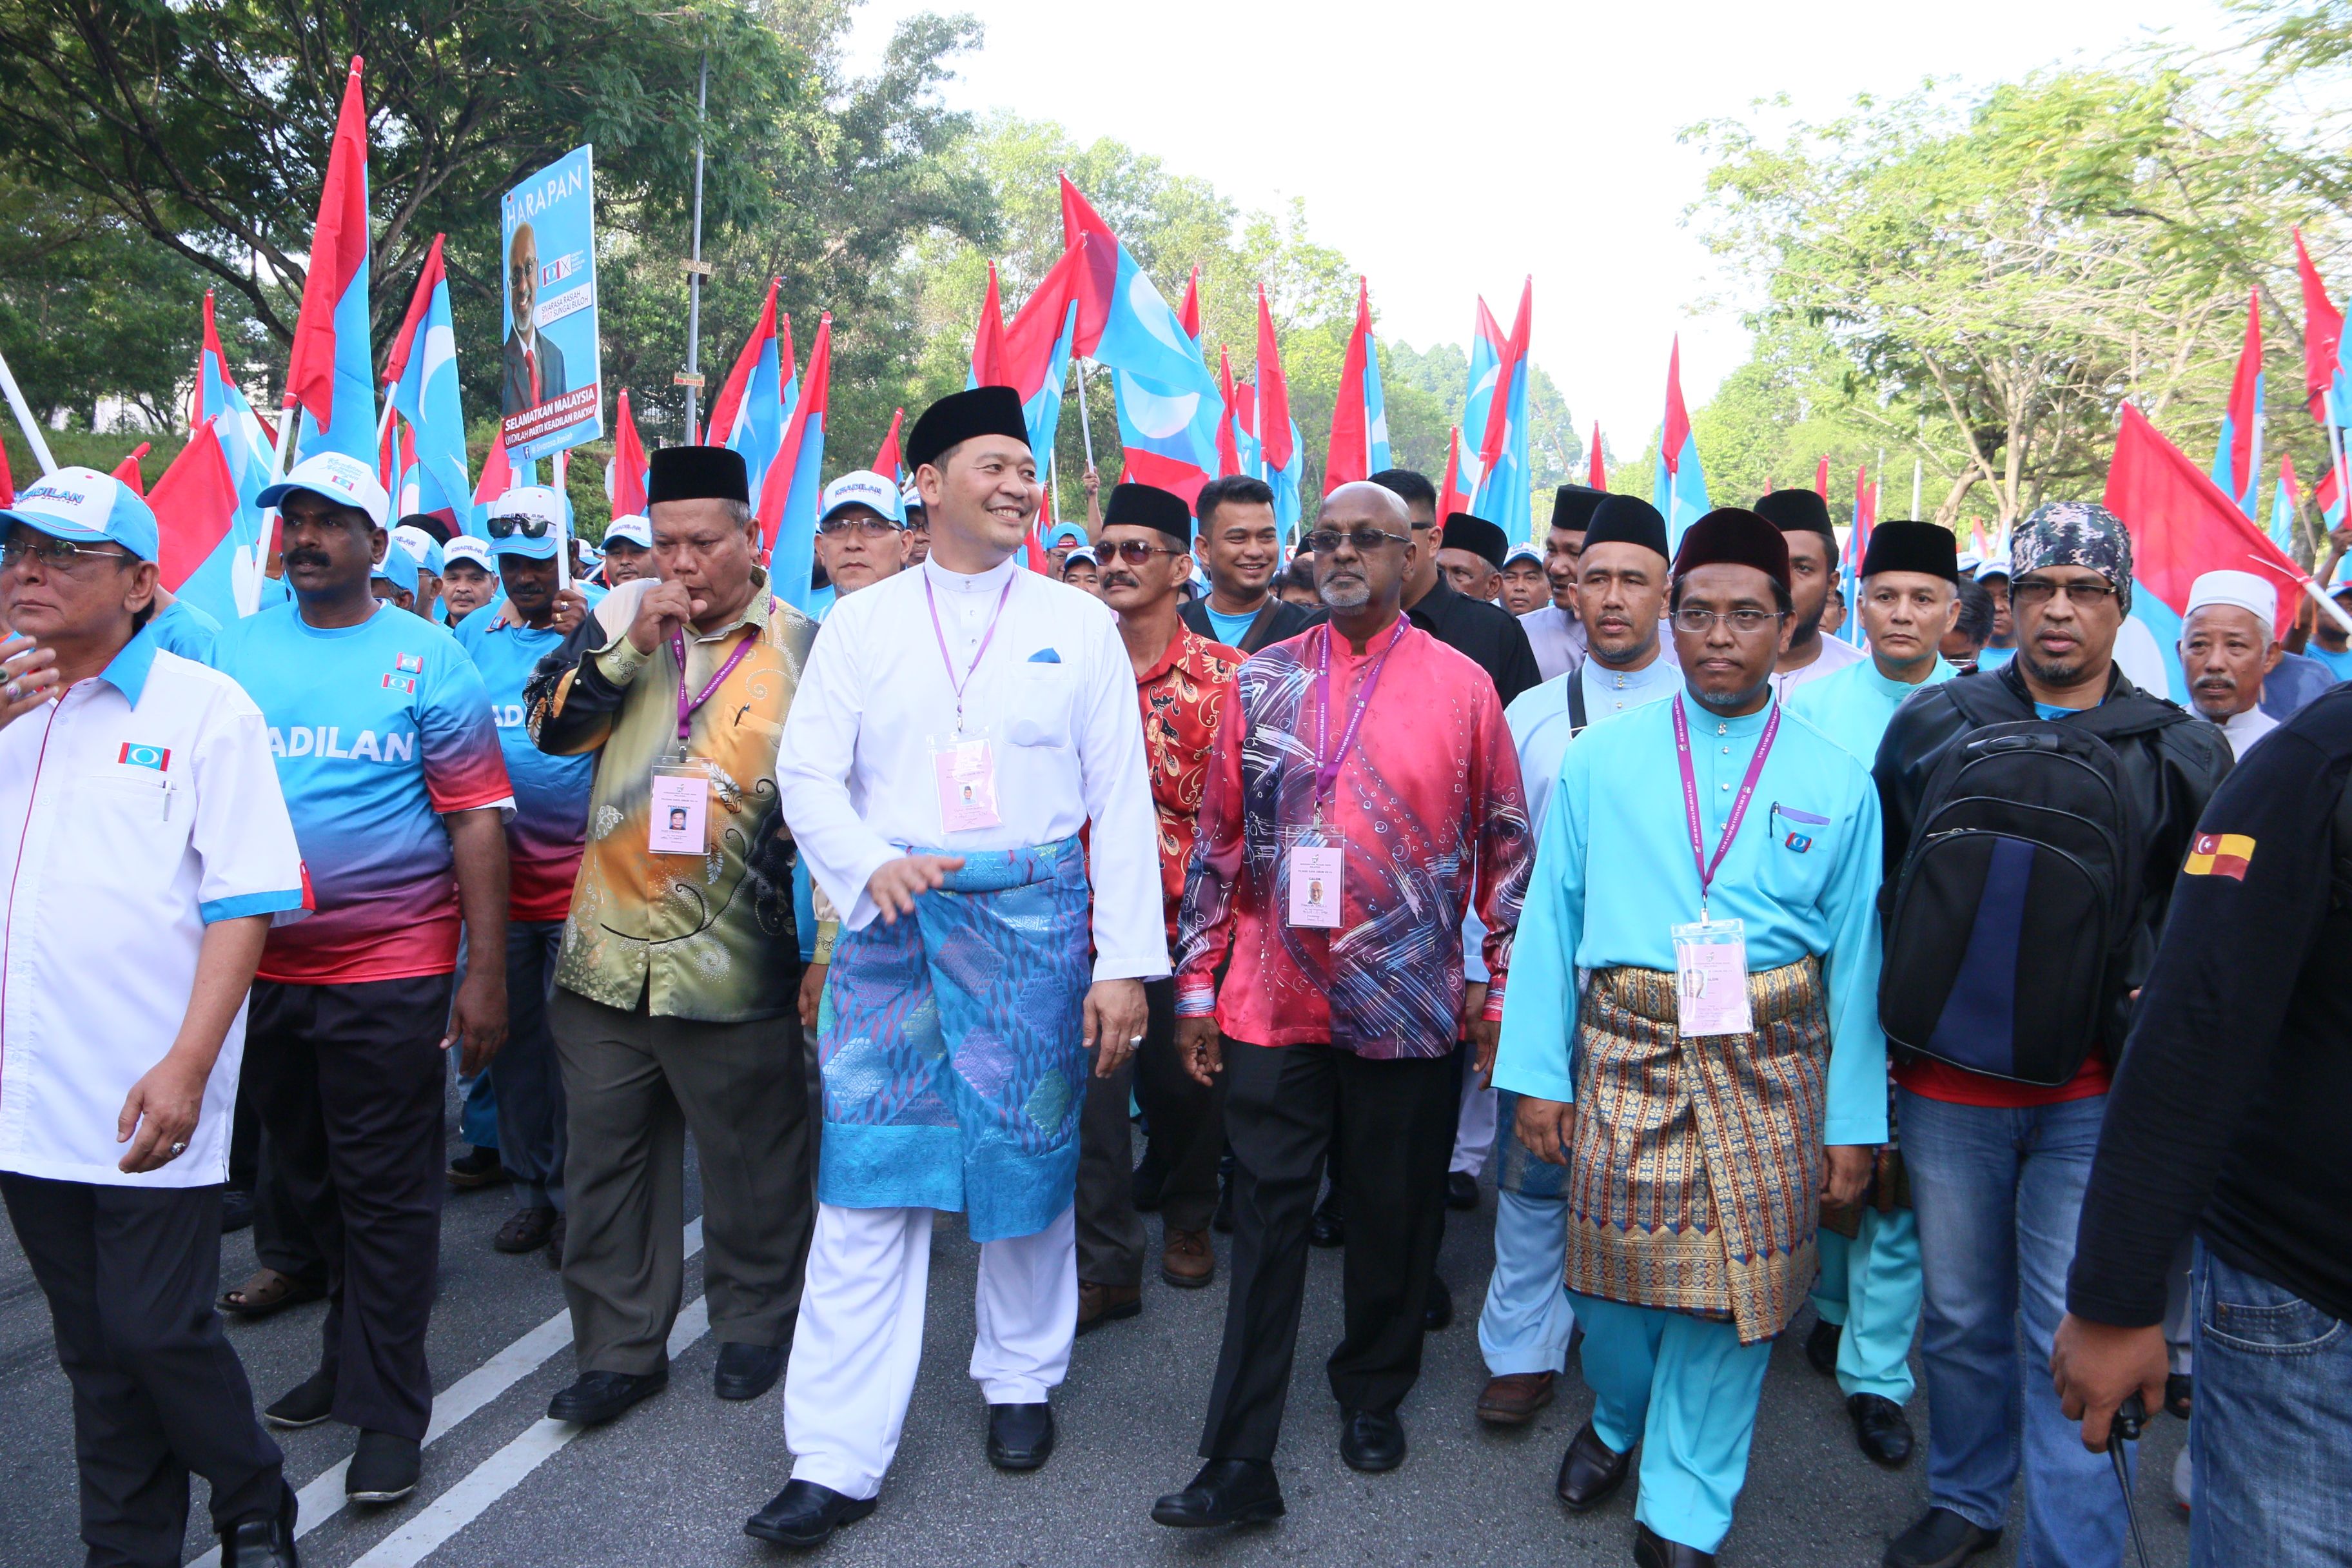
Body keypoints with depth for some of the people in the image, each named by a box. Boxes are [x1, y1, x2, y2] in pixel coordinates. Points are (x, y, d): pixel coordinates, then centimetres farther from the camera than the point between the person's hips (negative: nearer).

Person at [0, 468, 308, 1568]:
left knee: (157, 1332, 1)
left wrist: (187, 1066, -18)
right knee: (92, 1350, 15)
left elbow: (244, 901, -10)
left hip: (149, 1101, -5)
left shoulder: (203, 707, -5)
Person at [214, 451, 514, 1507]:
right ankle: (348, 1355, 37)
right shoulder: (232, 647, 7)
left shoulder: (426, 660, -5)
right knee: (309, 1179, 18)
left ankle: (387, 1408, 17)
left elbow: (476, 821, -6)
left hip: (389, 973, -4)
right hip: (260, 968, 5)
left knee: (385, 1193, 4)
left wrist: (486, 976, -10)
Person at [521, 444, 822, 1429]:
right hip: (606, 951, 3)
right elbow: (548, 724, 1)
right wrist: (630, 647, -10)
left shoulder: (806, 648, -3)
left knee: (751, 1165, 11)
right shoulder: (621, 615, 7)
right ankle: (619, 1348, 27)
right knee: (605, 1162, 12)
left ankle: (753, 1324, 32)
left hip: (735, 967, -3)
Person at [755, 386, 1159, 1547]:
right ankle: (838, 1460, 10)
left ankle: (1019, 1380, 33)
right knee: (865, 1181, 0)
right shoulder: (861, 622, 7)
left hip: (1034, 921, 0)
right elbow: (806, 770, 4)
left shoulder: (1078, 624, 4)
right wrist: (872, 866, -16)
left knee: (1029, 1158, 9)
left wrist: (1124, 961, -4)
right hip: (891, 923, 1)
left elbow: (1120, 798, 2)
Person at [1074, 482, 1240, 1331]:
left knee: (1184, 1083, 14)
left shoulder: (1222, 674, -5)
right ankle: (1107, 1265, 17)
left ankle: (1187, 1217, 40)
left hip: (1184, 919, -1)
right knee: (1094, 1092, 3)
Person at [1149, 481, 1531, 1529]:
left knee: (1396, 1214, 12)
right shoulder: (1264, 681, 6)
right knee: (1267, 1221, 4)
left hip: (1408, 1008, -1)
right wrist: (1197, 983, 5)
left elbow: (1505, 844, 4)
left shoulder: (1461, 685, 1)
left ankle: (1373, 1393, 36)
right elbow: (1220, 839, 7)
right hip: (1273, 1002, 1)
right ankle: (1241, 1466, 11)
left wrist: (1502, 982, 1)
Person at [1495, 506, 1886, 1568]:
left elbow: (1856, 955, 3)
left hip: (1767, 1071, 0)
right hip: (1624, 1054, 0)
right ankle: (1618, 1422, 42)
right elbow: (1550, 921, 1)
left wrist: (1855, 1120, 1)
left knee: (1734, 1288, 6)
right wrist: (1538, 1073, -3)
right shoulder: (1600, 762, 2)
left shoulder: (1836, 783, 2)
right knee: (1616, 1270, 10)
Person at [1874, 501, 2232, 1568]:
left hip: (2094, 1092, -1)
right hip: (1945, 1084, 2)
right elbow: (1876, 883, 9)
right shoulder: (1931, 725, 3)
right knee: (1959, 1313, 16)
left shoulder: (2181, 754, 3)